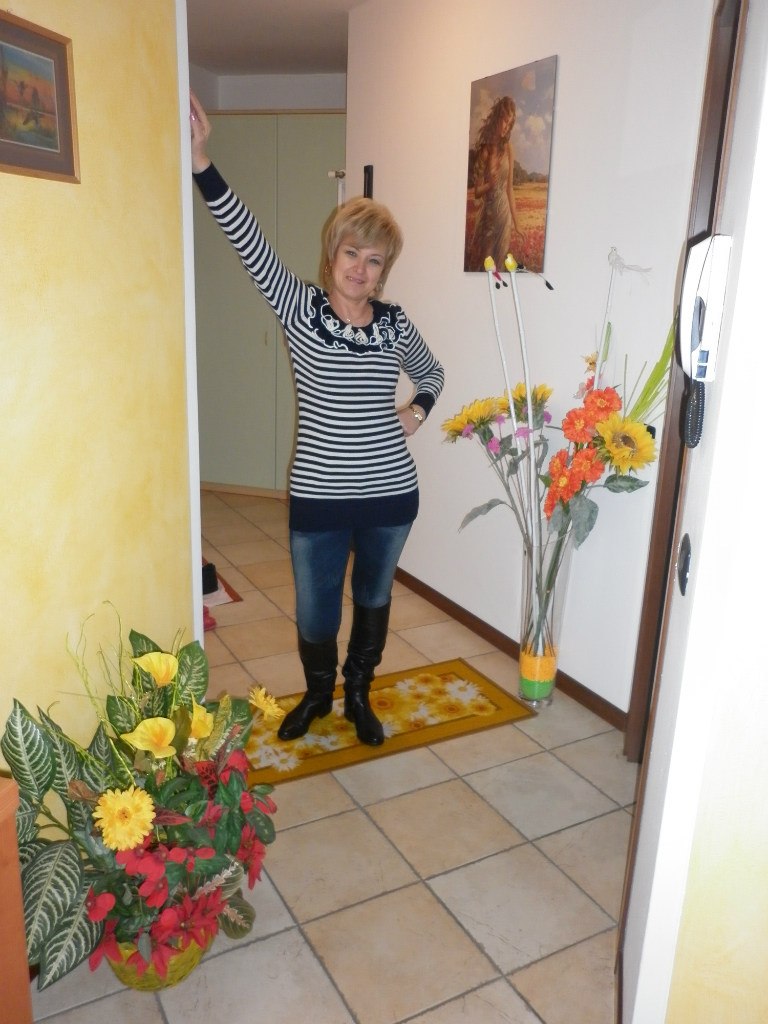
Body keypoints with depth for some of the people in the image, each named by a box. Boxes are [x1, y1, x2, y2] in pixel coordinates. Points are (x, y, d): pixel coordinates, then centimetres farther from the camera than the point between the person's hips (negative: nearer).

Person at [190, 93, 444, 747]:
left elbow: (432, 372, 21)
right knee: (314, 614, 11)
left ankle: (358, 695, 44)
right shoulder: (299, 308, -6)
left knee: (373, 601, 20)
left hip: (391, 494, 2)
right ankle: (317, 694, 43)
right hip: (318, 498, -2)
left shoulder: (395, 323, 1)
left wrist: (418, 410, 2)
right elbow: (248, 240, -20)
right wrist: (203, 164, -31)